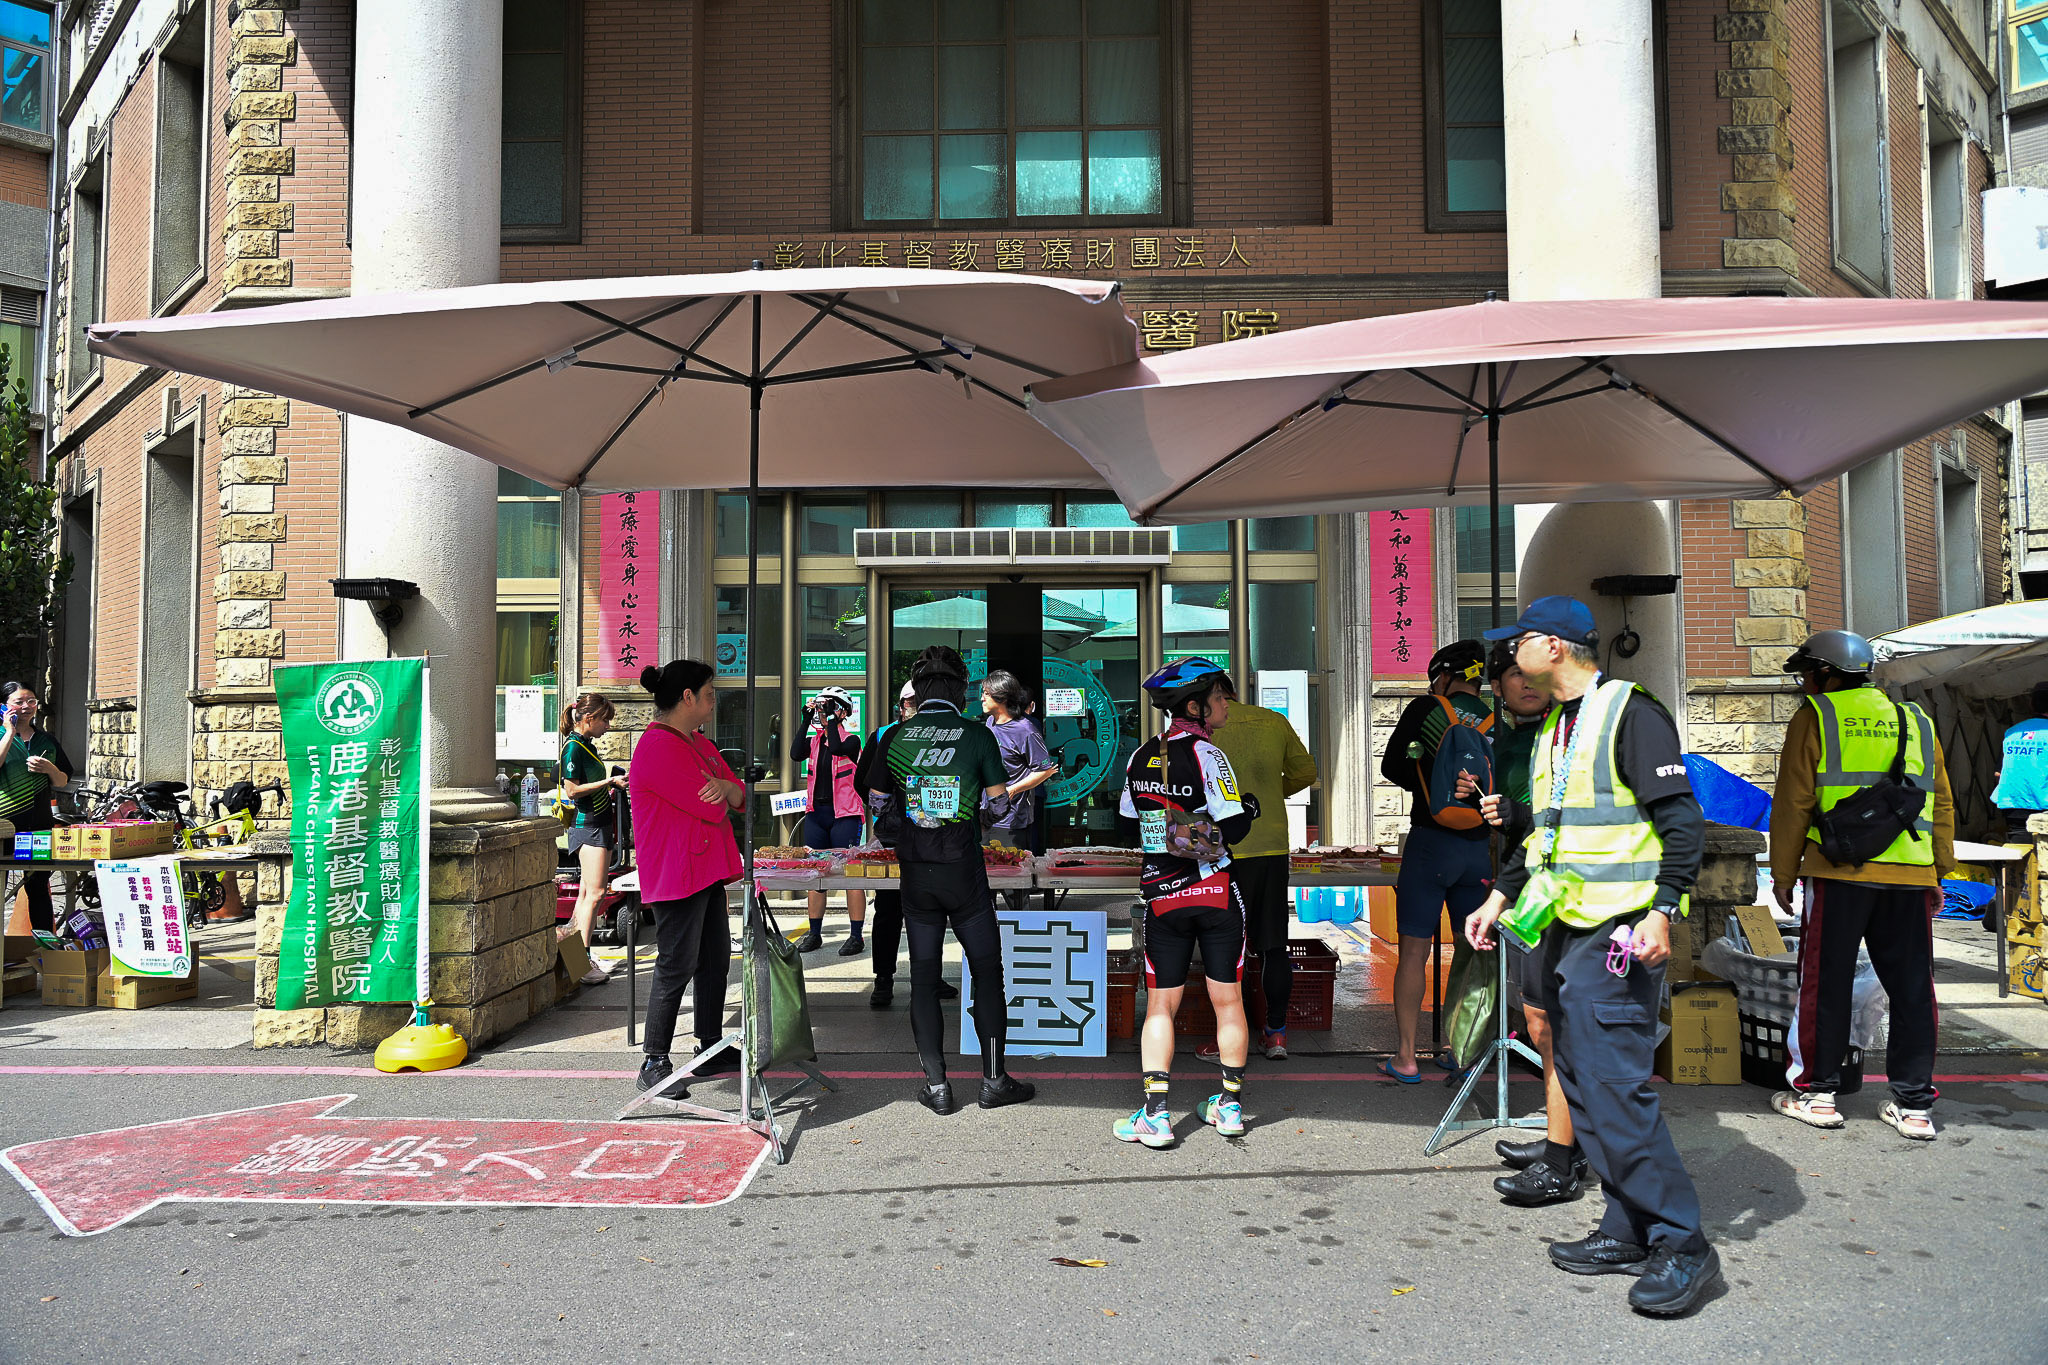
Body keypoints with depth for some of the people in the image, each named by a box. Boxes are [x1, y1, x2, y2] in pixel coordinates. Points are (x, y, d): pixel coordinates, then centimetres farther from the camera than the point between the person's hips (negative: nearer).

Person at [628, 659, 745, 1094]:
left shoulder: (701, 743, 16)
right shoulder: (657, 746, -17)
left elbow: (737, 797, 14)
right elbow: (711, 808, -21)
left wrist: (726, 787, -10)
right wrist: (717, 795, 3)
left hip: (707, 868, 10)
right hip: (676, 874, -10)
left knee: (715, 958, 14)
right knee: (677, 965, -6)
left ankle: (712, 1048, 26)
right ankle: (654, 1063, 3)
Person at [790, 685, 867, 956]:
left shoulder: (851, 741, -2)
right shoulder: (813, 741, 11)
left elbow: (836, 748, -24)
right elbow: (795, 755, -9)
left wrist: (831, 719, -16)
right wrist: (807, 721, -8)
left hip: (844, 814, -5)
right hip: (816, 813, 6)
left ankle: (856, 936, 1)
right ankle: (814, 934, 18)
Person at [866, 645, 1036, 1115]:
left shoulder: (894, 738, 0)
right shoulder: (977, 735, -6)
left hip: (915, 874, 2)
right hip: (964, 871, -2)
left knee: (924, 978, 8)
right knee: (987, 972, 9)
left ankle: (936, 1085, 11)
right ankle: (994, 1080, 12)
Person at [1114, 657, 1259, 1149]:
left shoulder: (1141, 757, 6)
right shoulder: (1205, 754, -11)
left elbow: (1130, 824, 14)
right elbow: (1234, 828, -14)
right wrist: (1249, 806, 5)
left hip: (1161, 898, 4)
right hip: (1217, 895, -3)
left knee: (1161, 1005, 7)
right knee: (1228, 1000, 10)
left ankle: (1155, 1114, 1)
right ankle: (1230, 1104, 20)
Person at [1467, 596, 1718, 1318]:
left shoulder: (1629, 711, -10)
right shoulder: (1554, 726, 18)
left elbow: (1682, 820, -15)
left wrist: (1662, 912, -23)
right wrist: (1500, 897, 23)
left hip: (1616, 932, -9)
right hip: (1562, 931, 9)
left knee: (1612, 1086, -11)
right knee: (1583, 1083, 11)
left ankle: (1682, 1243, 0)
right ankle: (1628, 1231, 21)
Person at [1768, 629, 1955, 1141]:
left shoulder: (1813, 719, 1)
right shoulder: (1916, 720, 17)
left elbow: (1793, 804, -2)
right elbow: (1942, 804, 17)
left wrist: (1783, 873, 4)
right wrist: (1939, 873, 21)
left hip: (1838, 873, -4)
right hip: (1911, 875, 4)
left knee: (1826, 983, 5)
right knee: (1911, 986, 9)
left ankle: (1816, 1094, 10)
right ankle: (1914, 1106, 12)